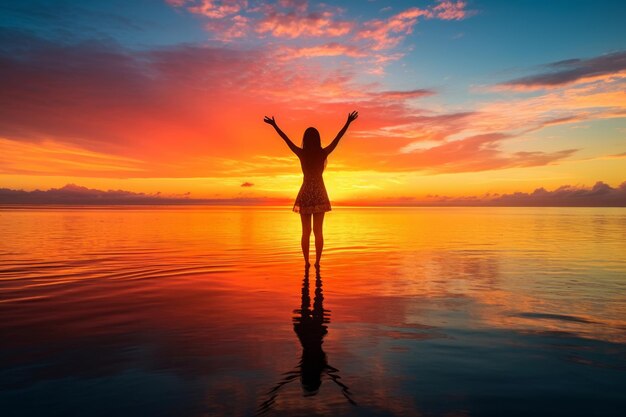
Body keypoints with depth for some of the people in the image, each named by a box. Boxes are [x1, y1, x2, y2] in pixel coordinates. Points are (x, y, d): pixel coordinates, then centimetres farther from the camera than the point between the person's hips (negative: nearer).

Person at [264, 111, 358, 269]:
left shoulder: (301, 153, -6)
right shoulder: (323, 153, -5)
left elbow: (286, 139, 3)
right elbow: (338, 137, 2)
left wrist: (274, 125, 13)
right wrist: (348, 123, 10)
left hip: (305, 193, 0)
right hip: (319, 193, 0)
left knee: (306, 231, 7)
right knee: (318, 231, 4)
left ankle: (306, 262, 8)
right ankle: (317, 262, 4)